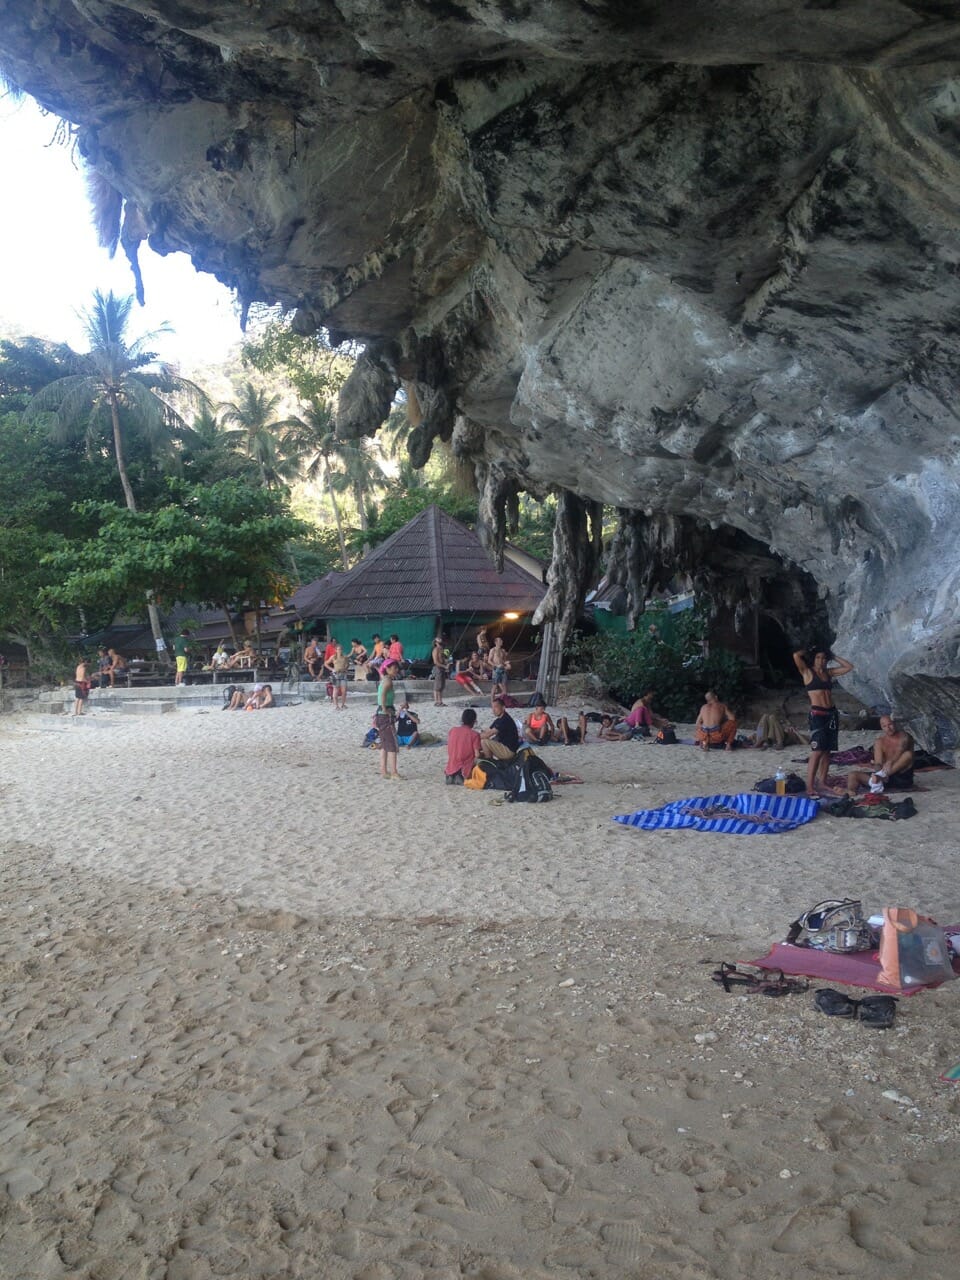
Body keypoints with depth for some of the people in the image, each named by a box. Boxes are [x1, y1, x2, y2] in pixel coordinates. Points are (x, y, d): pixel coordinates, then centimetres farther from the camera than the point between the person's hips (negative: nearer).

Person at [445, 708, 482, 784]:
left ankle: (450, 776, 3)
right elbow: (477, 755, -12)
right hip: (466, 770, -4)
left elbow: (449, 751, 10)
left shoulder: (452, 730, 2)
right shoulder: (474, 734, -10)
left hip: (450, 769, 4)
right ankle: (462, 777, -2)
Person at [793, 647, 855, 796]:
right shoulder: (807, 672, 0)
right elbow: (796, 656, -16)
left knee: (827, 751, 8)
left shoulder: (829, 672, 16)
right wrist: (807, 650, 3)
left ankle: (822, 783, 15)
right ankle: (810, 786, -13)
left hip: (831, 714, 6)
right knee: (817, 751, -13)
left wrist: (834, 657, 18)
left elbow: (849, 667, 22)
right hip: (817, 714, -6)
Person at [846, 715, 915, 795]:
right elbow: (877, 763, -6)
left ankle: (882, 775, -43)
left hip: (903, 777, -3)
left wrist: (890, 762, -45)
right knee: (852, 775, -15)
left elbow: (899, 752, -24)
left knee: (908, 754, -31)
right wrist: (879, 770, -31)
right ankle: (850, 793, -48)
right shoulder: (879, 742, 6)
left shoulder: (904, 737, -2)